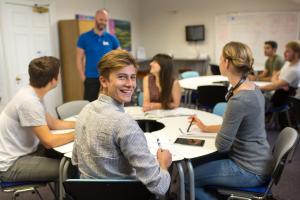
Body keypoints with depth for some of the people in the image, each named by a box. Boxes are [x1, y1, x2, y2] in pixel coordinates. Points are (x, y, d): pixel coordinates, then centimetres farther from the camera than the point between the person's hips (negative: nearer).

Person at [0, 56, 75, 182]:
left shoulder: (32, 94, 3)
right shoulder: (29, 101, -27)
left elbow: (53, 123, 12)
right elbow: (49, 141, -26)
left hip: (21, 152, 9)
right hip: (10, 164, -9)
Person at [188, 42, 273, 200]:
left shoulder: (239, 100, -29)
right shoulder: (251, 88, 1)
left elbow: (221, 146, -21)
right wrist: (206, 128, 18)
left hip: (250, 170, -9)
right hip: (254, 161, 9)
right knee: (198, 163, 18)